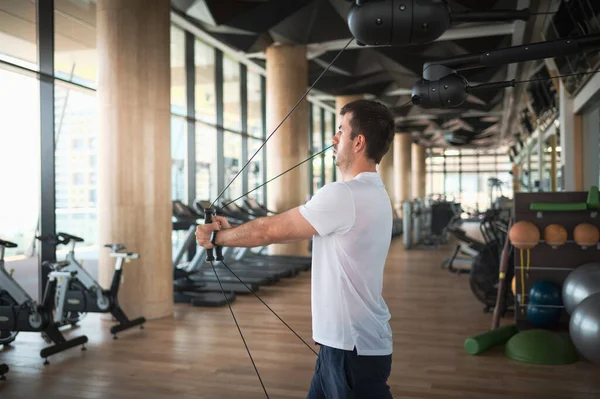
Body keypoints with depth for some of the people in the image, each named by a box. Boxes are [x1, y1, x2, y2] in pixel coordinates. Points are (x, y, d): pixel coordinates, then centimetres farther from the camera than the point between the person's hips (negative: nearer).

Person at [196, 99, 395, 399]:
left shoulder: (344, 195, -22)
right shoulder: (373, 193, 10)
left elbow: (269, 230, -14)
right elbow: (289, 229, 12)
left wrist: (217, 236, 2)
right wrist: (231, 231, 11)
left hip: (354, 348, -9)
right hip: (344, 341, 9)